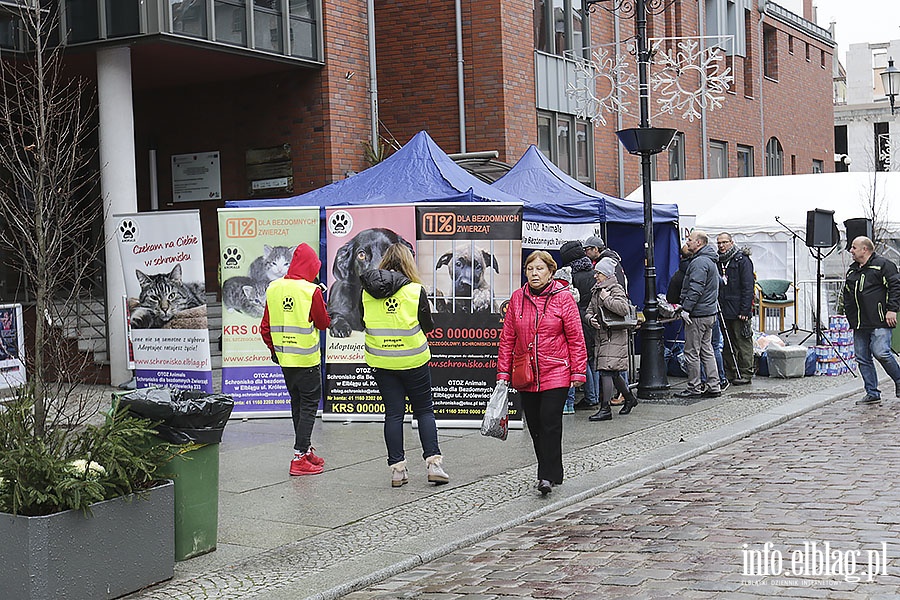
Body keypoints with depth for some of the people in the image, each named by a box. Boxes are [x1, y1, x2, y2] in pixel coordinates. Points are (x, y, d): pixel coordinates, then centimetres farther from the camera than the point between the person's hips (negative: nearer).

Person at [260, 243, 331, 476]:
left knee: (297, 404, 18)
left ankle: (305, 450, 29)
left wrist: (273, 348, 21)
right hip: (307, 359, -6)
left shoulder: (273, 288, 3)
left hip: (284, 359, 6)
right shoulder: (311, 291, -14)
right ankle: (299, 458, -4)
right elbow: (324, 323, -3)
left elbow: (265, 326, 8)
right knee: (309, 406, 1)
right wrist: (322, 302, 11)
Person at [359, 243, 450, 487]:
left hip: (381, 362, 2)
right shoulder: (416, 290, -11)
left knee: (393, 413, 8)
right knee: (424, 411, 11)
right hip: (413, 360, -2)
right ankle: (433, 462, 3)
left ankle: (397, 468, 8)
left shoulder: (366, 291, -2)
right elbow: (428, 326, -2)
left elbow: (363, 321, 10)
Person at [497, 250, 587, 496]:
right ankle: (553, 473, 21)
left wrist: (578, 372, -5)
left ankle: (547, 476, -8)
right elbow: (507, 337, 10)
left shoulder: (563, 297, -4)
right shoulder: (517, 298, 6)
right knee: (535, 426, 8)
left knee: (550, 422, -12)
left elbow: (576, 338, -2)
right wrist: (503, 372, 7)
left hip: (555, 373, -4)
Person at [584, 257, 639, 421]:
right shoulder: (596, 291, 16)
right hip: (601, 336, 8)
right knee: (613, 373, 14)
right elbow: (589, 311, 17)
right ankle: (629, 398, 32)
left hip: (614, 336, -8)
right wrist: (591, 319, -5)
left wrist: (606, 299, -17)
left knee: (606, 370, -12)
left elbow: (623, 308, -26)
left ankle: (605, 409, -10)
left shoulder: (616, 290, -9)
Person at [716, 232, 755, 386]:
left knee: (743, 343, -2)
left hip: (739, 311, -7)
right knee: (728, 343, 12)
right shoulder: (718, 261, 14)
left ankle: (745, 374, 3)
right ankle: (730, 374, 18)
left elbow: (748, 287, -11)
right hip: (724, 311, 7)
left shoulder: (742, 260, -7)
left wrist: (744, 310, -17)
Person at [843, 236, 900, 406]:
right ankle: (872, 394, 9)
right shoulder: (852, 271, 20)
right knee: (863, 359, 4)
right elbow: (847, 296, 26)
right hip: (859, 325, 8)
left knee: (881, 353, -17)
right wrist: (851, 318, 19)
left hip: (879, 322, -8)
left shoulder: (882, 265, -2)